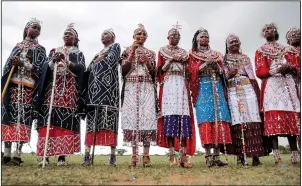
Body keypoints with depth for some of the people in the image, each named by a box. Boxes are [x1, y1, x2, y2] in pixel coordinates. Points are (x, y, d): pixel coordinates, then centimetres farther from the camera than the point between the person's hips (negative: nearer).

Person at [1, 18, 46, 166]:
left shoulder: (40, 49, 13)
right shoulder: (17, 46, 22)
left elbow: (38, 68, -1)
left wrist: (22, 63, -15)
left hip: (28, 86, -3)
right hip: (12, 84, 3)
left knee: (23, 116, -10)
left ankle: (18, 154, -11)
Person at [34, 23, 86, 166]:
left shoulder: (79, 54, 16)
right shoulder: (54, 51, 23)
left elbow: (81, 68, -3)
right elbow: (46, 67, 9)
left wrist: (66, 61, -17)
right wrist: (53, 61, -12)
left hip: (70, 89, -2)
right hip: (53, 87, 2)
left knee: (66, 121, -11)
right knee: (49, 120, -8)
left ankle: (62, 155, -9)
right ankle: (45, 154, -6)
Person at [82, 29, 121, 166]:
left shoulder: (115, 46, 15)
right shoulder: (99, 52, 31)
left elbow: (111, 60, -5)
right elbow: (89, 68, 20)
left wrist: (98, 60, 7)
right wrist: (101, 57, 6)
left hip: (108, 84, -6)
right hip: (95, 85, 6)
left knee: (109, 115, -13)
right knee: (92, 116, -5)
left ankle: (112, 153, -13)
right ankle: (87, 152, -9)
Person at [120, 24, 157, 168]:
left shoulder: (150, 53, 18)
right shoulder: (127, 51, 13)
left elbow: (154, 74, 11)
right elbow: (123, 70, -2)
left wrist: (147, 62, -5)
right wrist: (132, 52, -4)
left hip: (147, 88, 1)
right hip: (131, 88, -1)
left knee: (147, 117, -9)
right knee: (132, 117, -10)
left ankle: (146, 155, -6)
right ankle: (134, 155, -6)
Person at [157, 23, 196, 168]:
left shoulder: (183, 52, 24)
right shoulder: (162, 51, 16)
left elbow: (188, 72, 21)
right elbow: (160, 70, 6)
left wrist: (181, 62, 3)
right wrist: (170, 60, -4)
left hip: (182, 85, 3)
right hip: (168, 84, -3)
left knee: (184, 117, -10)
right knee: (170, 116, -14)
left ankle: (183, 156, -12)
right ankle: (172, 155, -14)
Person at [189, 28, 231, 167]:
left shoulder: (216, 54, 23)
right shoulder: (193, 55, 13)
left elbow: (222, 72, 16)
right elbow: (192, 71, -1)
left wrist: (215, 64, -3)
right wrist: (206, 63, -10)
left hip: (217, 87, 4)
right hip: (202, 87, -3)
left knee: (219, 118, -8)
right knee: (205, 118, -15)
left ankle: (217, 156, -8)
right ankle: (208, 156, -16)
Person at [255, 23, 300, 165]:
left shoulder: (285, 49, 24)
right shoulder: (260, 51, 14)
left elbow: (296, 68, 18)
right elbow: (260, 72, 1)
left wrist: (290, 67, -6)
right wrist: (276, 71, -15)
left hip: (288, 85, 4)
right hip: (272, 85, -3)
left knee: (292, 119, -4)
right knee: (274, 119, -16)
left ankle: (295, 156, -2)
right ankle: (277, 157, -19)